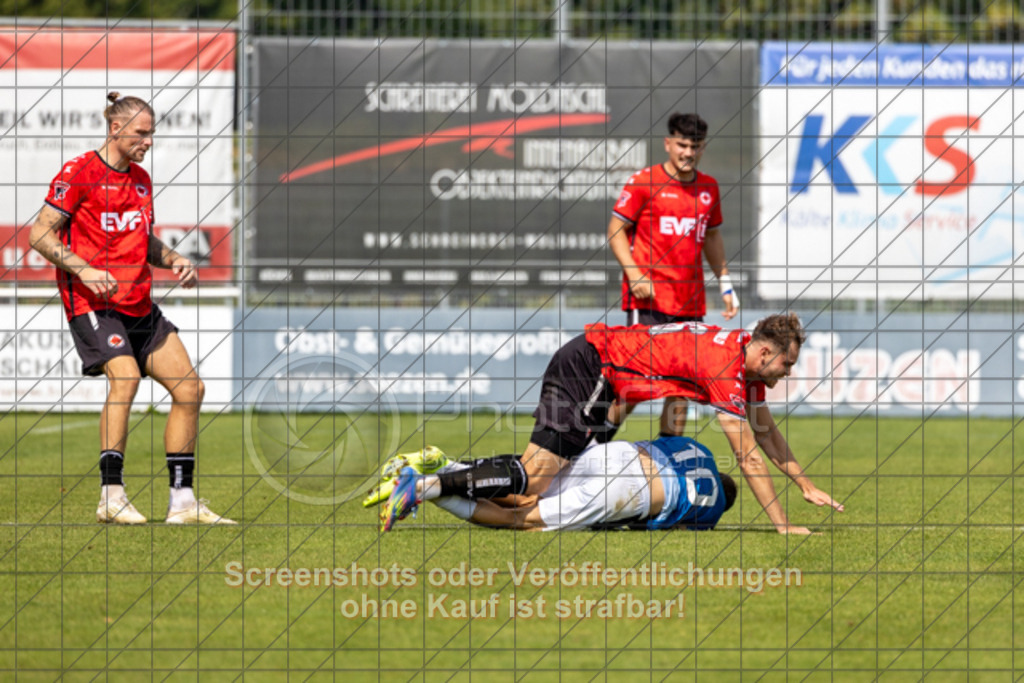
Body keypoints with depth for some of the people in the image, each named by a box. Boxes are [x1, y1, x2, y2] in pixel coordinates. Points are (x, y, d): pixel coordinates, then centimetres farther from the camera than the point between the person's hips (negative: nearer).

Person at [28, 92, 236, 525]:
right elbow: (40, 234, -9)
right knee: (125, 376, -29)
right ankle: (112, 497, -28)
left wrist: (174, 262, 8)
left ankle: (182, 502, 10)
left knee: (190, 388, 2)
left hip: (139, 307, 8)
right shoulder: (79, 173, -7)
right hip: (92, 304, -8)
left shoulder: (140, 179, 16)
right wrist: (83, 270, -21)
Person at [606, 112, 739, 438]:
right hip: (647, 300, -5)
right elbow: (616, 230, -2)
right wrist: (633, 273, -14)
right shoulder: (644, 182, -4)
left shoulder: (708, 187, 13)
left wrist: (725, 283, 21)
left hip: (690, 302, 5)